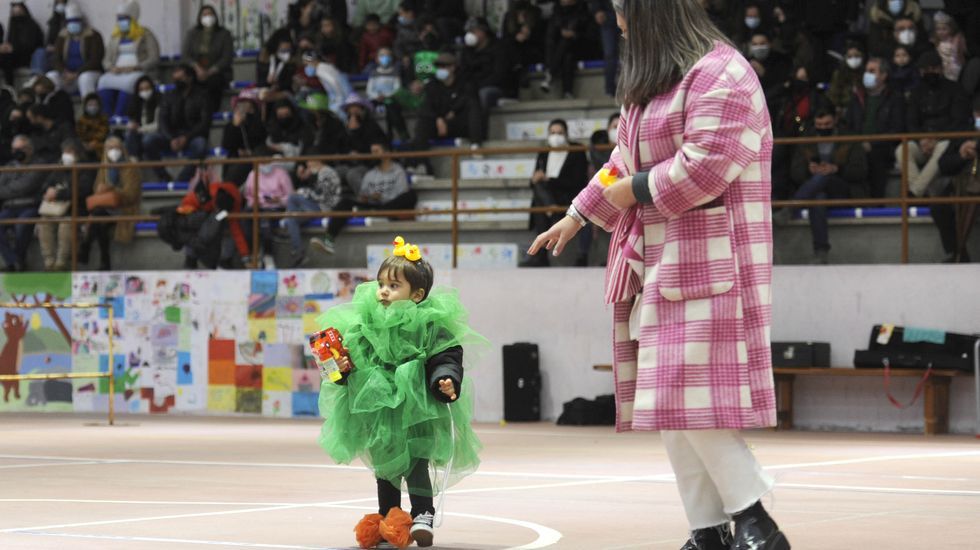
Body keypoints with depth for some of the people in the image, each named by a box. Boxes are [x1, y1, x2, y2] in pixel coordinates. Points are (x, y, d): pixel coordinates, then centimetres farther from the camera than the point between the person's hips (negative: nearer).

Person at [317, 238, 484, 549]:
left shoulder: (431, 326, -12)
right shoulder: (365, 324, 0)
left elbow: (446, 359, -14)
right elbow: (355, 357, 11)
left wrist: (448, 381, -31)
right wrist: (345, 368, -9)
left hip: (417, 412, -5)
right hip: (379, 411, 5)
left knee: (416, 464, -9)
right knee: (384, 467, 15)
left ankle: (423, 515, -3)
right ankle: (387, 518, 26)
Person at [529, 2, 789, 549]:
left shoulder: (719, 76, -11)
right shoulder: (654, 87, 21)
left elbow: (703, 168, -21)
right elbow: (626, 163, 32)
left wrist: (635, 191, -8)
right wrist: (578, 215, 36)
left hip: (703, 263, -10)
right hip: (656, 265, 10)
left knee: (688, 397, -15)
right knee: (669, 402, 4)